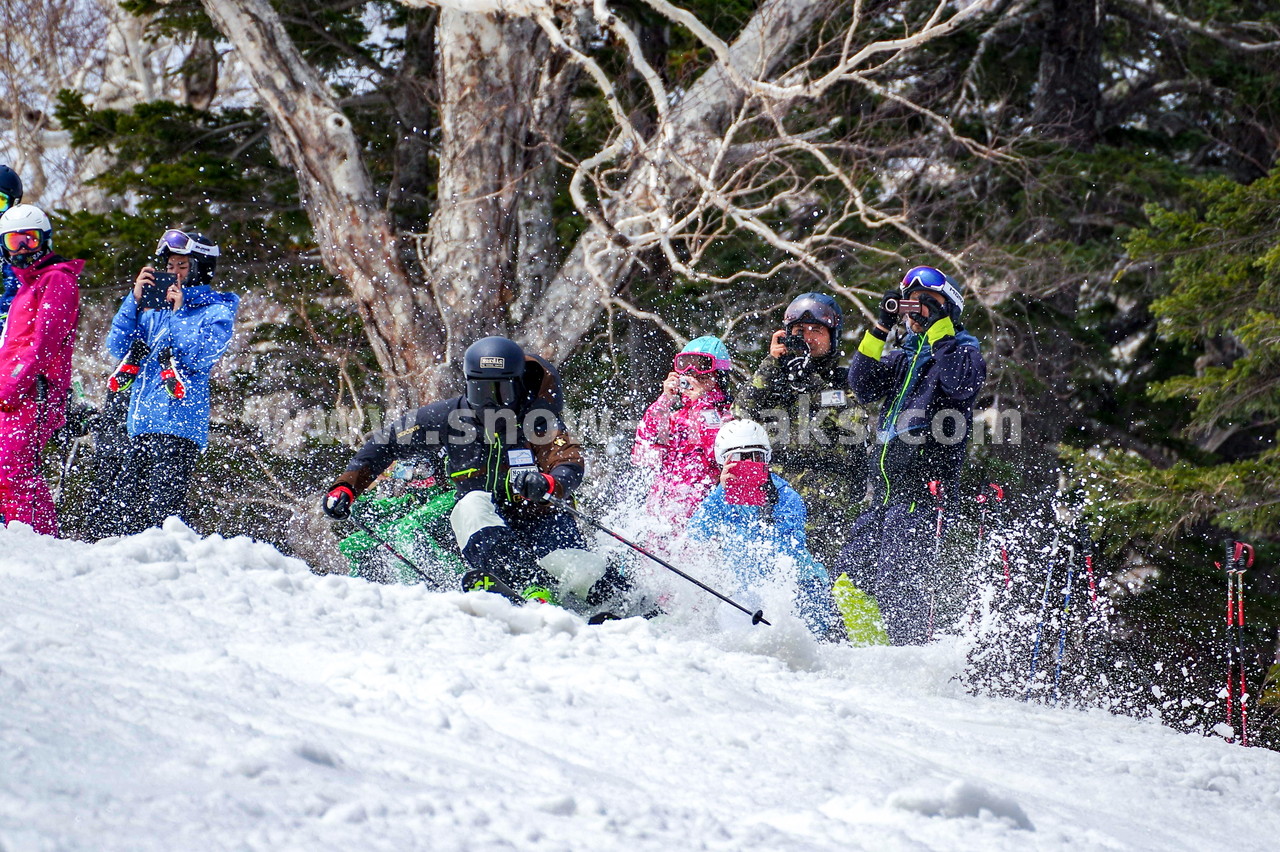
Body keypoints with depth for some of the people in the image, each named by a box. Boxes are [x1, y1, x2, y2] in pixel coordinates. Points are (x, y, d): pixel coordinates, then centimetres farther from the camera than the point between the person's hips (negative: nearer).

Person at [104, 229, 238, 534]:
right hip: (141, 423, 7)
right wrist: (135, 298, 2)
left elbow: (198, 357, -11)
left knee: (163, 511, -15)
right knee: (130, 511, 6)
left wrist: (178, 313, -7)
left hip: (179, 423, -7)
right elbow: (118, 347, 10)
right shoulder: (155, 307, 20)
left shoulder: (216, 312, 3)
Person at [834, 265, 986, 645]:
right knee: (850, 574, 5)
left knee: (899, 577, -18)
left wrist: (939, 326, -11)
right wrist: (881, 326, 2)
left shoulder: (964, 352, 5)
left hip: (924, 486, -8)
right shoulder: (902, 356, 23)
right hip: (884, 488, 8)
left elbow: (960, 382, -17)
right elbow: (863, 385, 8)